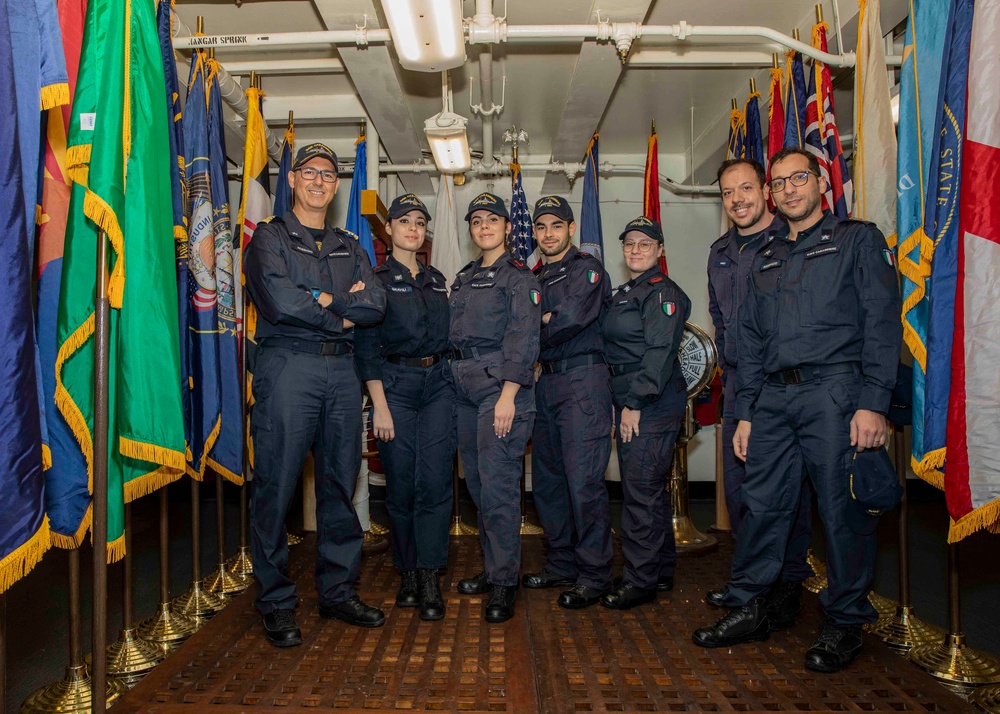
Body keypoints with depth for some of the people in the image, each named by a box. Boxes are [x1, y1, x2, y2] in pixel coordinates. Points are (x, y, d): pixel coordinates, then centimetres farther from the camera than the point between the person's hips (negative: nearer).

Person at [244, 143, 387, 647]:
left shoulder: (349, 247, 19)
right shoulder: (270, 237, 5)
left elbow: (375, 304, 3)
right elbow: (279, 301, -14)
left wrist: (319, 298, -9)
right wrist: (340, 315, -4)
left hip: (341, 370, 5)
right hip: (288, 365, -5)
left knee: (340, 484, 9)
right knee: (277, 487, -1)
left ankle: (338, 591, 22)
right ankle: (276, 602, 12)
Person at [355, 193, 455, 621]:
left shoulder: (437, 280, 15)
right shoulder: (376, 279, 1)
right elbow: (366, 345, -5)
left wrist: (453, 385, 11)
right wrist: (379, 405, -12)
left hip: (438, 384, 3)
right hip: (395, 384, -3)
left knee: (435, 481, -4)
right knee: (401, 483, 2)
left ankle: (429, 578, 3)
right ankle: (408, 572, 19)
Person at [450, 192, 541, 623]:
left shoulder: (518, 276, -3)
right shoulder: (464, 278, 19)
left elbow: (523, 338, -12)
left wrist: (508, 395, -20)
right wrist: (457, 380, 13)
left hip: (500, 384, -7)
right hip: (465, 385, 8)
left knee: (497, 484, -10)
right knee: (477, 482, 11)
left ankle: (504, 583, -1)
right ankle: (492, 568, 24)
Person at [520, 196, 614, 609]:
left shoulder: (587, 269, -1)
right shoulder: (533, 279, 21)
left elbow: (573, 318, -17)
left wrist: (535, 331, -2)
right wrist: (543, 328, -4)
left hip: (582, 380, -8)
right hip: (544, 384, 8)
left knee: (584, 481, -10)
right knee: (546, 479, 10)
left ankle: (594, 576, 0)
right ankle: (561, 565, 23)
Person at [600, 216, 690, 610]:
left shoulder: (662, 292, -10)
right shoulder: (624, 293, 18)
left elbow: (659, 354, -18)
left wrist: (635, 404, -19)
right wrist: (624, 406, 13)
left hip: (653, 404, -10)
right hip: (631, 404, 10)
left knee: (641, 490, -6)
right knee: (650, 490, 15)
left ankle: (641, 580, 4)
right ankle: (661, 572, 27)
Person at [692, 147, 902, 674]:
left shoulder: (858, 240, 6)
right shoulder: (765, 259, 21)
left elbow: (881, 324, -4)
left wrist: (872, 402, -13)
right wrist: (745, 412, 12)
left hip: (833, 392, -4)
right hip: (772, 398, 5)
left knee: (842, 508, 0)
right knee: (761, 505, 6)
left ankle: (845, 622, 16)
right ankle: (747, 610, 18)